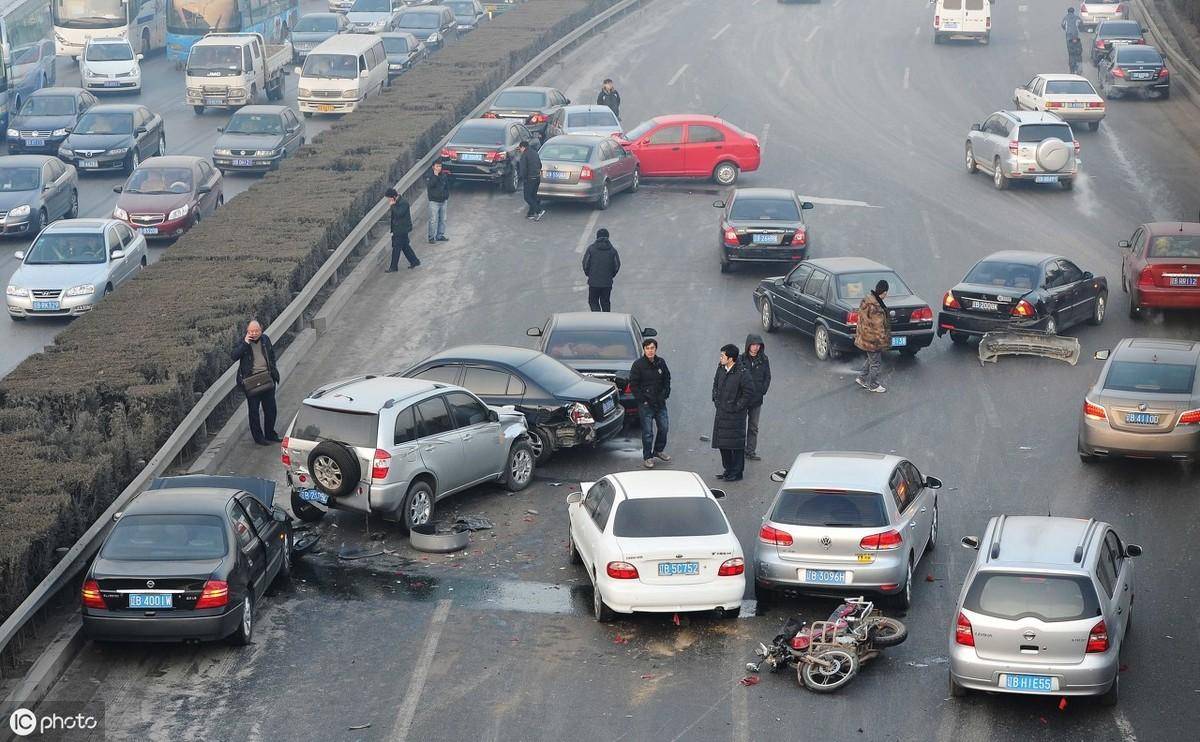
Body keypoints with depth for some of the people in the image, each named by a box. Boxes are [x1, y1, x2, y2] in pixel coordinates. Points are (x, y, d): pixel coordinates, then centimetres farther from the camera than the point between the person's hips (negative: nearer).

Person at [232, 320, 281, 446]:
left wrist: (273, 371, 12)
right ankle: (258, 437, 15)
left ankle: (270, 434, 27)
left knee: (270, 408, 12)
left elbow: (272, 355, 19)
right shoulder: (243, 343, -6)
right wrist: (245, 343, -24)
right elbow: (235, 356, -20)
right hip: (251, 381, -4)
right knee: (254, 410, 4)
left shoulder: (265, 339, 5)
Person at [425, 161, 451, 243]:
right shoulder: (429, 176, -9)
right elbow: (430, 185, -27)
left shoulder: (444, 175, 7)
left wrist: (447, 195, 10)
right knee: (433, 220, -6)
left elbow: (447, 186, 17)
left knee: (442, 219, 12)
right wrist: (435, 175, -28)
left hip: (443, 201, 6)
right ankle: (432, 237, 2)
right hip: (434, 201, -6)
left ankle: (440, 236, 22)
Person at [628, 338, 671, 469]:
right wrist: (643, 400, -12)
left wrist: (665, 395, 4)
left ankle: (658, 450, 33)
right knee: (648, 432, -2)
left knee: (664, 428, 13)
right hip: (645, 404, -5)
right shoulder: (638, 364, -11)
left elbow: (667, 380, 15)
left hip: (660, 403, 5)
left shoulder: (661, 363, 4)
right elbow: (633, 385, -9)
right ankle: (647, 457, 10)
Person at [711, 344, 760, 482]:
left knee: (736, 443, 0)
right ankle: (728, 469, 25)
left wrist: (738, 406, -14)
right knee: (722, 442, 13)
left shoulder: (742, 373, -18)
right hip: (721, 411, 7)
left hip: (735, 414, -7)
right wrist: (716, 400, 10)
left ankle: (737, 472, 9)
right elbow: (716, 384, 19)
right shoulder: (721, 369, 3)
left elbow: (750, 391, -16)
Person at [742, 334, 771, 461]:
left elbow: (767, 377, 7)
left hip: (757, 398, 3)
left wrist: (762, 392, -3)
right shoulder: (741, 359, -8)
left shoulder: (764, 360, 1)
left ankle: (751, 451, 16)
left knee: (753, 427, 10)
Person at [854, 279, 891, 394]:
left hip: (866, 336, 10)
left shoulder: (867, 300, 0)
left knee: (871, 359, 26)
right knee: (875, 362, 8)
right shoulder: (876, 307, -30)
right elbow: (878, 326, -24)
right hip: (873, 339, -10)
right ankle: (873, 385, 22)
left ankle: (862, 378, 35)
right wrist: (883, 340, -14)